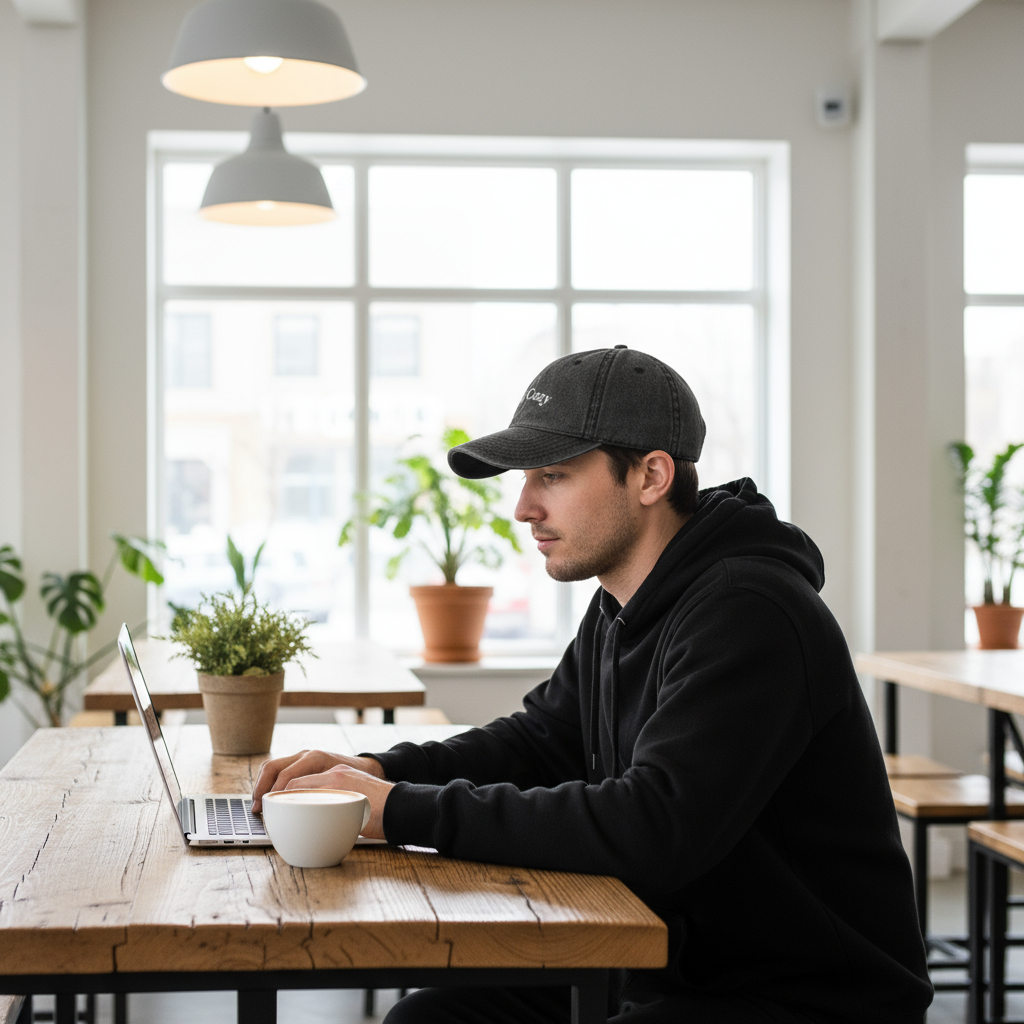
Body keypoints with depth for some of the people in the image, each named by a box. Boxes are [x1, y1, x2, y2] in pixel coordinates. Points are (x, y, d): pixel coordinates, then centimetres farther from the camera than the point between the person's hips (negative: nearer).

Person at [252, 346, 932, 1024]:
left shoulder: (748, 616, -23)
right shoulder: (622, 609, 8)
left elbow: (652, 828, -32)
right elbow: (544, 738, 20)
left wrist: (405, 812, -27)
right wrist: (381, 772, 1)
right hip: (675, 968, 9)